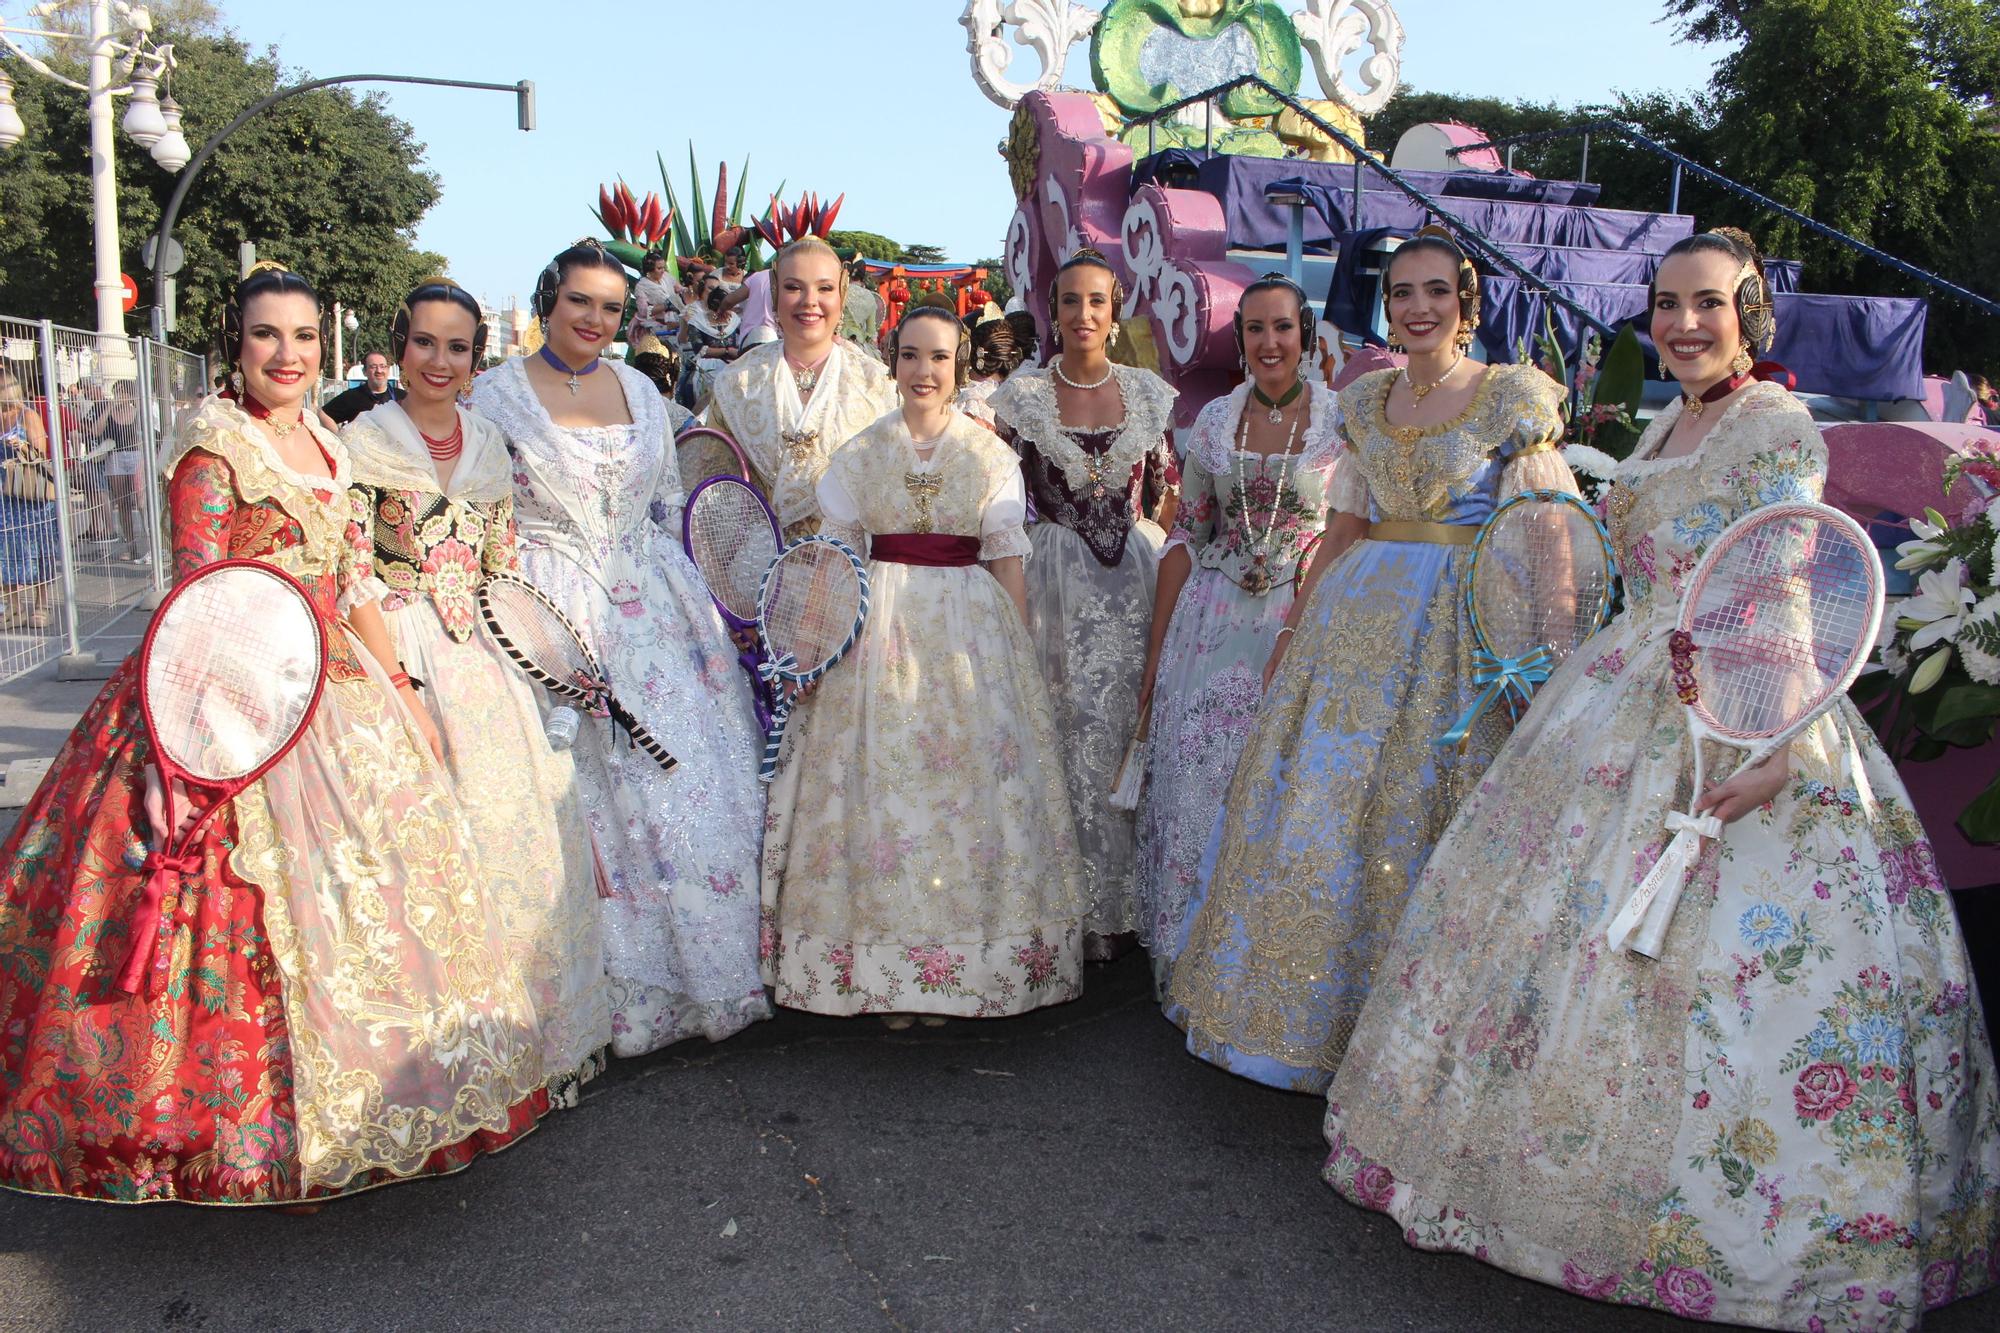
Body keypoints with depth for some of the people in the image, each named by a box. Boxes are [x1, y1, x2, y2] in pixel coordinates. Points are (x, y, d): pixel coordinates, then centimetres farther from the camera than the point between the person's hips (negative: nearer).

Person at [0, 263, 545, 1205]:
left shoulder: (325, 447, 13)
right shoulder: (215, 443, -8)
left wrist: (404, 695, 15)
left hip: (343, 695, 8)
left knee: (362, 889, 13)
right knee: (266, 903, -5)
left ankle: (351, 1109, 30)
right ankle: (254, 1138, 10)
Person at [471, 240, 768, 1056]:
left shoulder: (640, 391, 12)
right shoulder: (494, 395, 0)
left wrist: (704, 609, 11)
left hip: (655, 611, 4)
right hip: (553, 616, -4)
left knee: (693, 786, 2)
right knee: (584, 797, -1)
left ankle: (708, 977, 16)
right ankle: (620, 995, 12)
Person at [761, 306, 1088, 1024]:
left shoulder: (992, 455, 5)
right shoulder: (859, 453, 7)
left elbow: (1007, 563, 5)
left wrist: (1019, 657, -1)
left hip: (972, 634, 0)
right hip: (878, 634, 1)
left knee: (974, 790, -1)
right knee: (879, 785, -1)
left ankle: (957, 969, 12)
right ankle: (889, 977, 10)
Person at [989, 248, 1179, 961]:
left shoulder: (1148, 392, 7)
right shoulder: (1020, 395, 2)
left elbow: (1165, 488, 12)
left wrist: (1164, 564, 5)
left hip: (1137, 573, 2)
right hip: (1057, 577, -2)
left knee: (1131, 725, 3)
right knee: (1079, 731, -4)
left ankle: (1131, 900, 17)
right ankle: (1092, 907, 8)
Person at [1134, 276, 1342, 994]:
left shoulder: (1342, 421, -2)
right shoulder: (1214, 420, 7)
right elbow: (1185, 537, 9)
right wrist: (1156, 650, 6)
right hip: (1211, 627, 3)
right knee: (1198, 787, 3)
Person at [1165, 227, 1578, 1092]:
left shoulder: (1515, 400, -2)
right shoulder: (1366, 403, 12)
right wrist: (1294, 626, 13)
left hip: (1458, 627, -5)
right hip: (1357, 617, 5)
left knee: (1419, 811, 0)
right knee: (1318, 799, 7)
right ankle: (1304, 1008, 24)